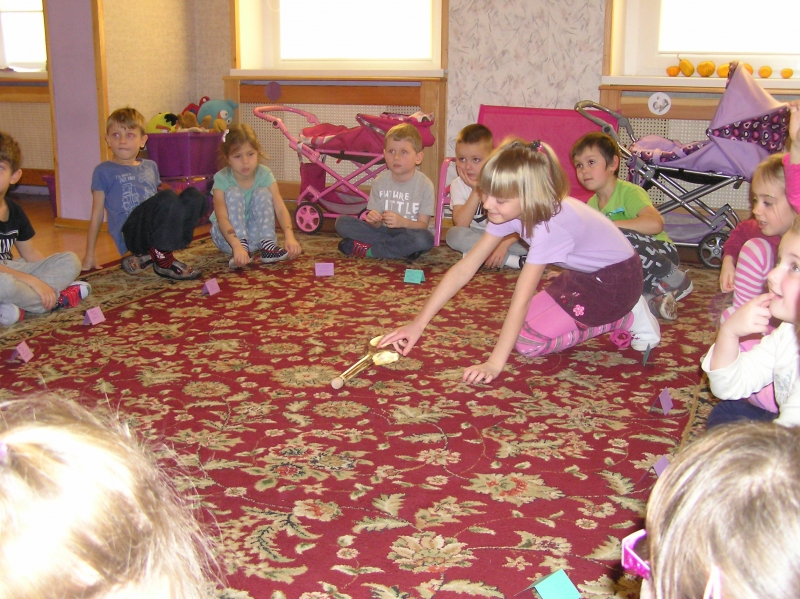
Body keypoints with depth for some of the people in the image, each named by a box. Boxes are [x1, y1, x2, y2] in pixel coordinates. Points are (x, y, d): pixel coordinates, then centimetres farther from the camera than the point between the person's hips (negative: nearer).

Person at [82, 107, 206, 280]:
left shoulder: (150, 167, 22)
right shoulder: (104, 171, 8)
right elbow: (97, 214, 8)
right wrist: (89, 254, 8)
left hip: (153, 230, 6)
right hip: (131, 232, -6)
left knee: (194, 196, -17)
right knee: (167, 197, -30)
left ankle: (149, 255, -15)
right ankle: (162, 259, -17)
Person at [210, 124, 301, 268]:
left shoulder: (265, 174, -13)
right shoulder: (222, 179, -21)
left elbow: (280, 208, -23)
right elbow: (222, 218, -33)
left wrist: (289, 237, -42)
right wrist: (237, 246, -51)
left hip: (255, 233, 2)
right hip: (228, 233, -2)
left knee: (262, 193, -21)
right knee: (234, 192, -26)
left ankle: (267, 245, -28)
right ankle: (242, 246, -35)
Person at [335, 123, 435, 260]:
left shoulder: (424, 184, -9)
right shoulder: (380, 181, 0)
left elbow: (423, 225, -11)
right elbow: (377, 225, 0)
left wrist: (403, 222, -30)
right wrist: (374, 220, -25)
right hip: (383, 230, 3)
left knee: (425, 238, -38)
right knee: (342, 222, -15)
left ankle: (368, 249, -21)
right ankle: (403, 249, -18)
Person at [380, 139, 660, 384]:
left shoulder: (550, 224, -35)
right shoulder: (509, 210, -12)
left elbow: (521, 300, -38)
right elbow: (464, 268, -12)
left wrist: (494, 364, -38)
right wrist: (417, 324, -16)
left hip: (616, 280, -8)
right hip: (582, 274, 8)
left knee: (528, 341, -13)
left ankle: (628, 319, -3)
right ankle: (614, 312, 13)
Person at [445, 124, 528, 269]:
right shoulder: (458, 185, -4)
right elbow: (460, 224, -17)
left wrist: (504, 244, -34)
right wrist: (476, 191, -23)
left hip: (507, 236, -2)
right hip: (476, 236, 2)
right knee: (453, 234, -30)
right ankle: (515, 260, -29)